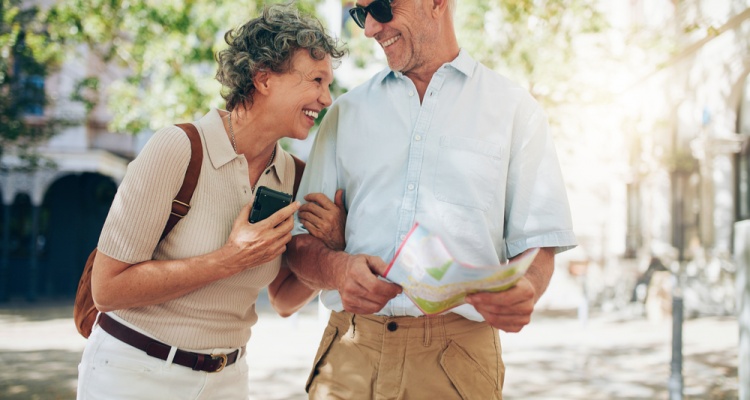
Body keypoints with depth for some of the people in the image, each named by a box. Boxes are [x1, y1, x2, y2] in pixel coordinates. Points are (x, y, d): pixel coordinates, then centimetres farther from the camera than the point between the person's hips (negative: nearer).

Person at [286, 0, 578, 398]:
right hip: (351, 350, 2)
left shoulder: (514, 109, 5)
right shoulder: (346, 111, 13)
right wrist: (338, 268, -15)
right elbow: (301, 243, 8)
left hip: (457, 355, -2)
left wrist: (522, 292, -23)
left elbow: (537, 247, 0)